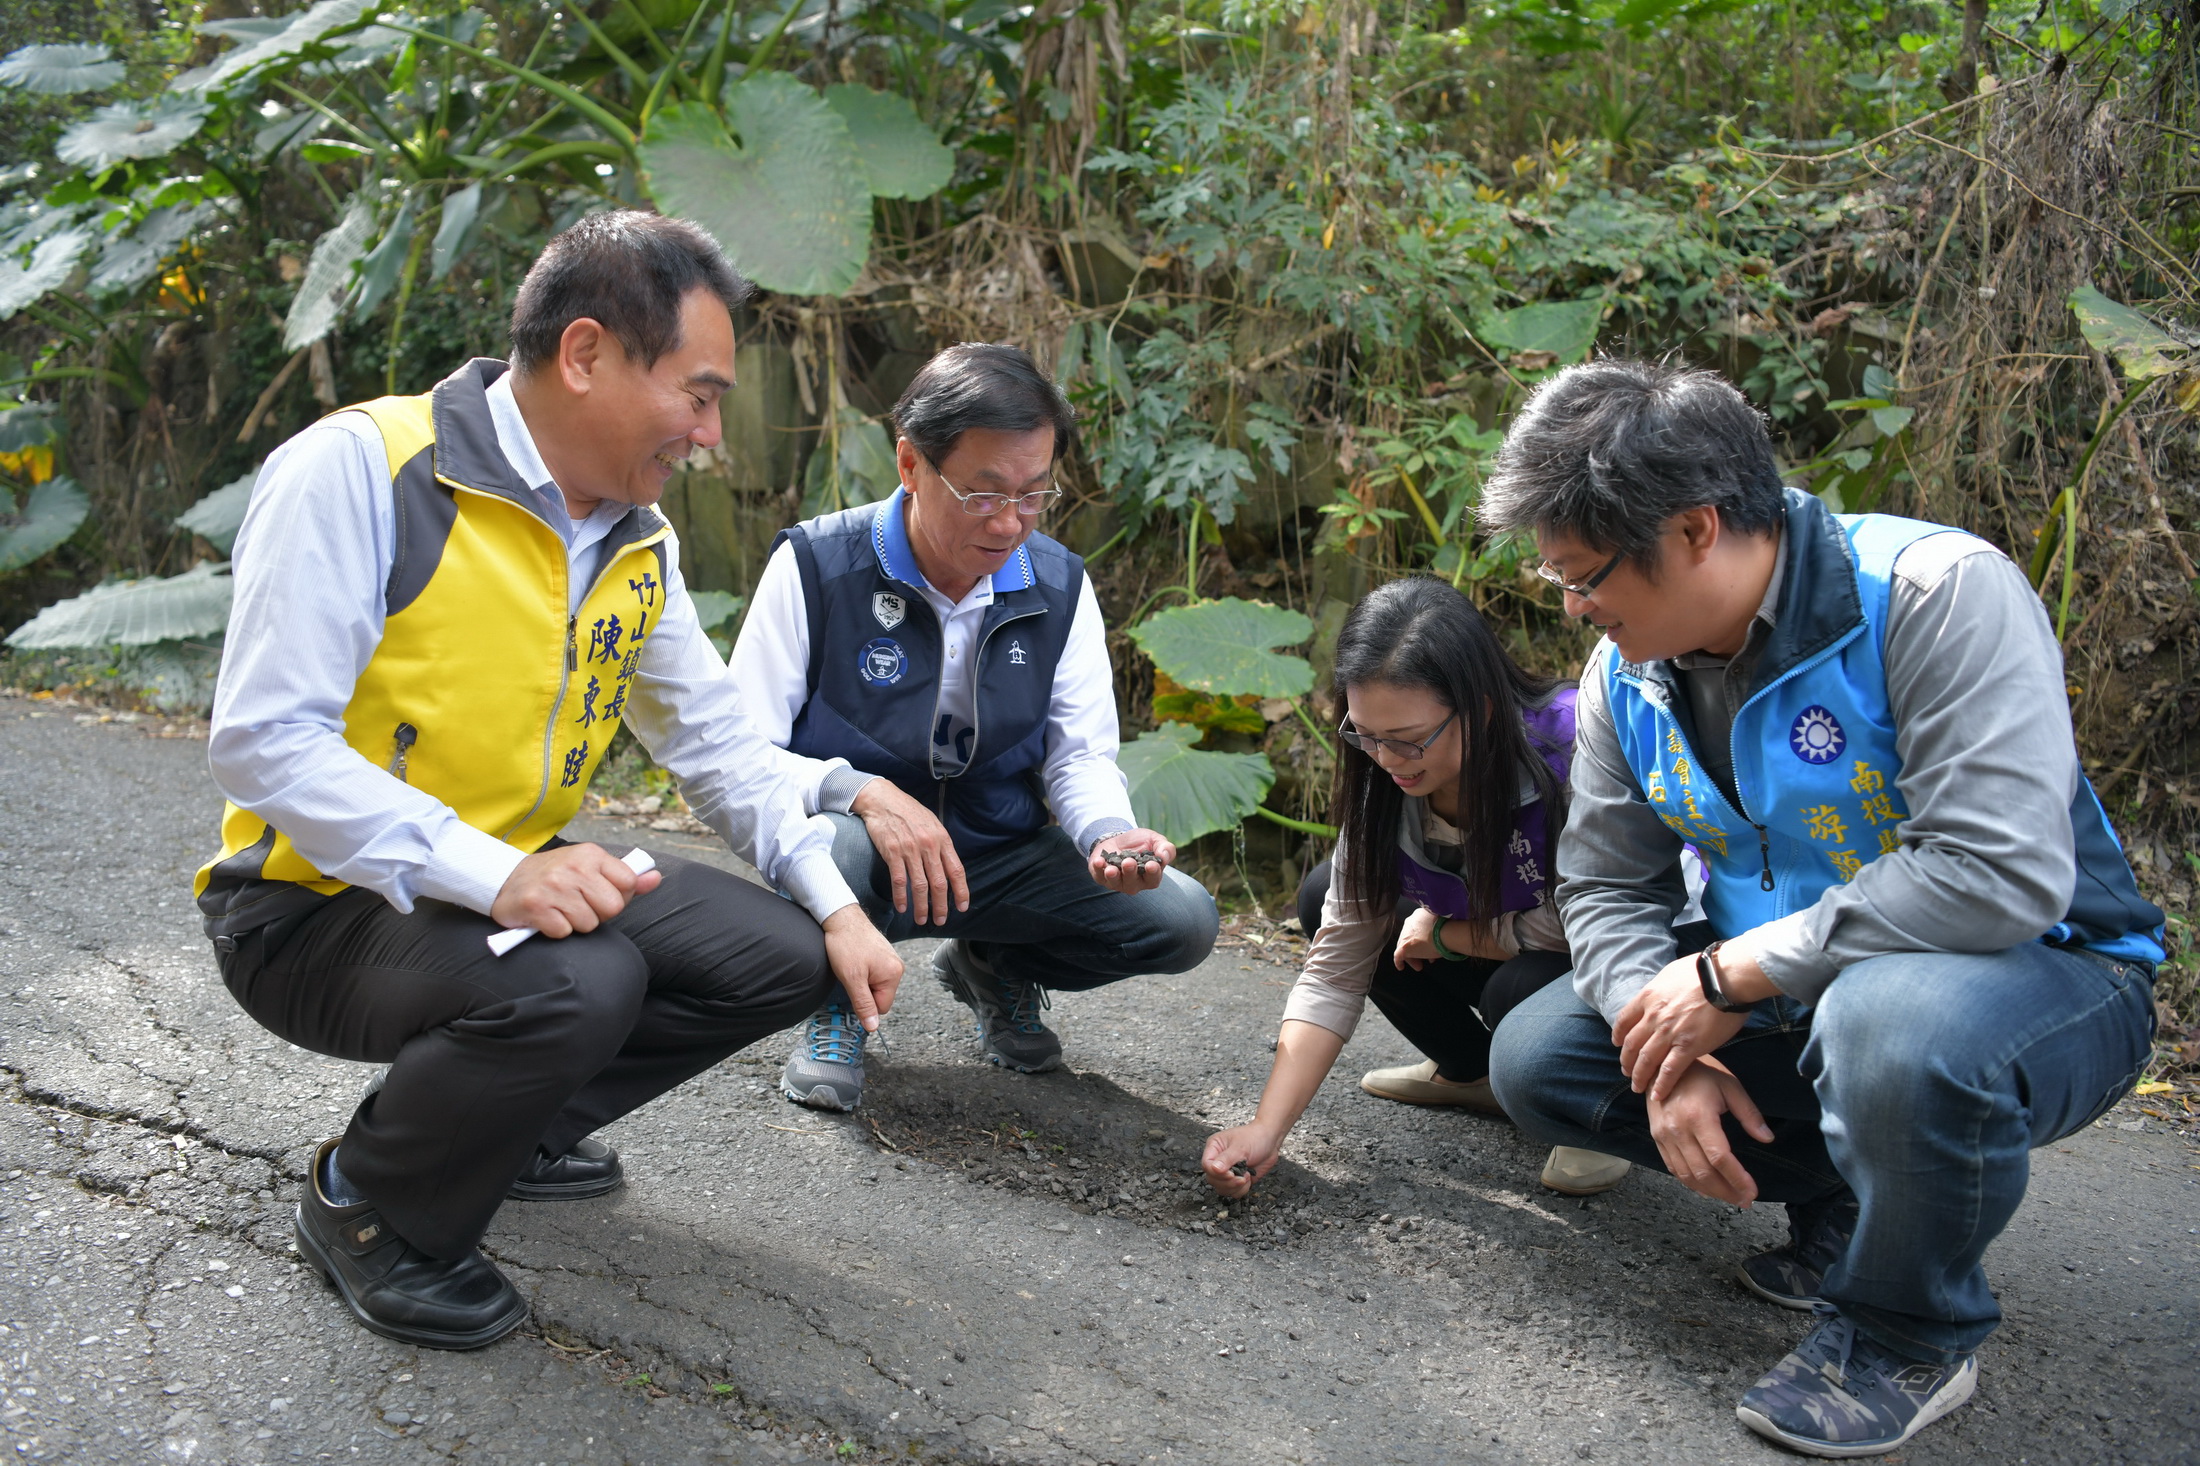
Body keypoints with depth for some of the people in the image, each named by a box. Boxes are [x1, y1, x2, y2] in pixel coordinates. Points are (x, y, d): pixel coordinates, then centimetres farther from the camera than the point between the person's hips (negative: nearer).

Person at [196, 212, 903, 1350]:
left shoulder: (638, 542, 4)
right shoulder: (361, 470, -20)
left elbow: (715, 740, 12)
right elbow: (262, 741, -25)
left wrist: (835, 903, 2)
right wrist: (484, 872, -35)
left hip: (520, 880, 8)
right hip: (318, 904, -8)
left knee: (781, 958, -2)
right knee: (571, 984, -35)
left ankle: (509, 1126, 18)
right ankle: (365, 1208, -3)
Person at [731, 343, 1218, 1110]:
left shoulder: (1058, 586, -4)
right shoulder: (816, 566, -16)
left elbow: (1080, 755, -1)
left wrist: (1108, 836, -25)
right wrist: (863, 793, -36)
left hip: (1000, 858, 4)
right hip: (863, 848, -4)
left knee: (1183, 920, -14)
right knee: (830, 847, -41)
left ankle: (994, 968, 18)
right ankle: (836, 1003, -1)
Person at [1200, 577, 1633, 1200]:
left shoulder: (1570, 745, -33)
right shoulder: (1386, 783, -15)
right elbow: (1335, 969, -14)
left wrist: (1443, 932, -14)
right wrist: (1265, 1131, -23)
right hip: (1496, 955, 6)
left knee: (1524, 986, -35)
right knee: (1327, 898, -6)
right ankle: (1472, 1072, 13)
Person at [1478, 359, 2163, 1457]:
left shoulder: (1937, 592, -25)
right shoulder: (1627, 671, -3)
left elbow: (2000, 872, -34)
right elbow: (1605, 888, 2)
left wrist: (1733, 974, -28)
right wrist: (1672, 1051, -17)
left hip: (2044, 978, -7)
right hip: (1795, 1002, 7)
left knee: (1890, 1021, -41)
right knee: (1535, 1058, -4)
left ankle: (1908, 1339, -11)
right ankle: (1845, 1196, 9)